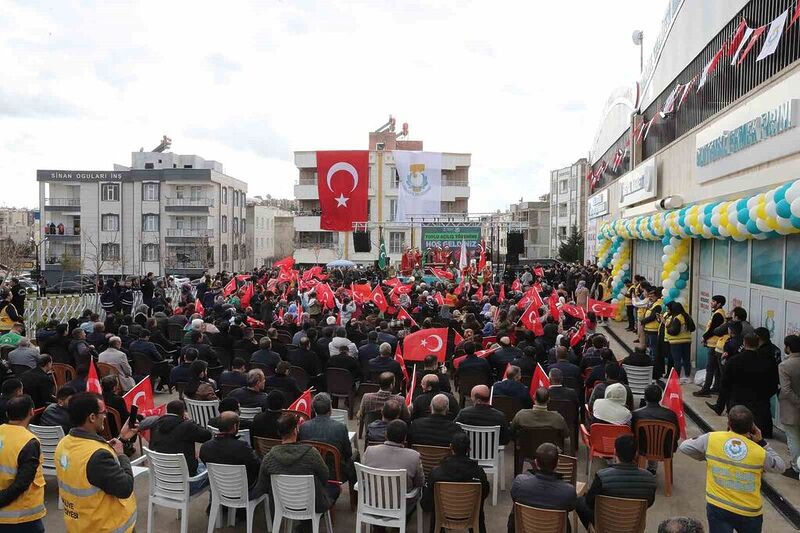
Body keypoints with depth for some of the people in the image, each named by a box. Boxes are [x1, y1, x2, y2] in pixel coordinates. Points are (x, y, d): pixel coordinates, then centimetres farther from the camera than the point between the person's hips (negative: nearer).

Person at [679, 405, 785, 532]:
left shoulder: (711, 439, -12)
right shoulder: (759, 453, -12)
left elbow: (683, 447, -1)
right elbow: (780, 466, 8)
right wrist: (762, 442, 7)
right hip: (750, 512, 0)